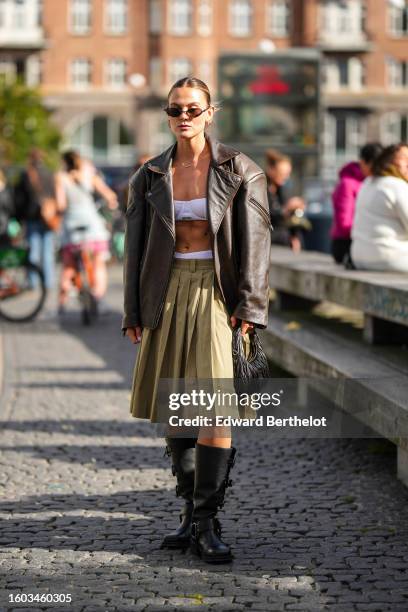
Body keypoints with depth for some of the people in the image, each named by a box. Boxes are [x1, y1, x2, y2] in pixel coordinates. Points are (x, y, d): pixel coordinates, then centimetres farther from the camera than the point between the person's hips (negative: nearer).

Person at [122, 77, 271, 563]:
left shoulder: (239, 170, 0)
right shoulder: (150, 176, 8)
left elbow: (255, 241, -3)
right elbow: (135, 245, 11)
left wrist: (248, 307, -11)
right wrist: (133, 313, 5)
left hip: (219, 294, -3)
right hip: (169, 295, 3)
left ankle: (206, 522, -11)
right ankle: (192, 513, 16)